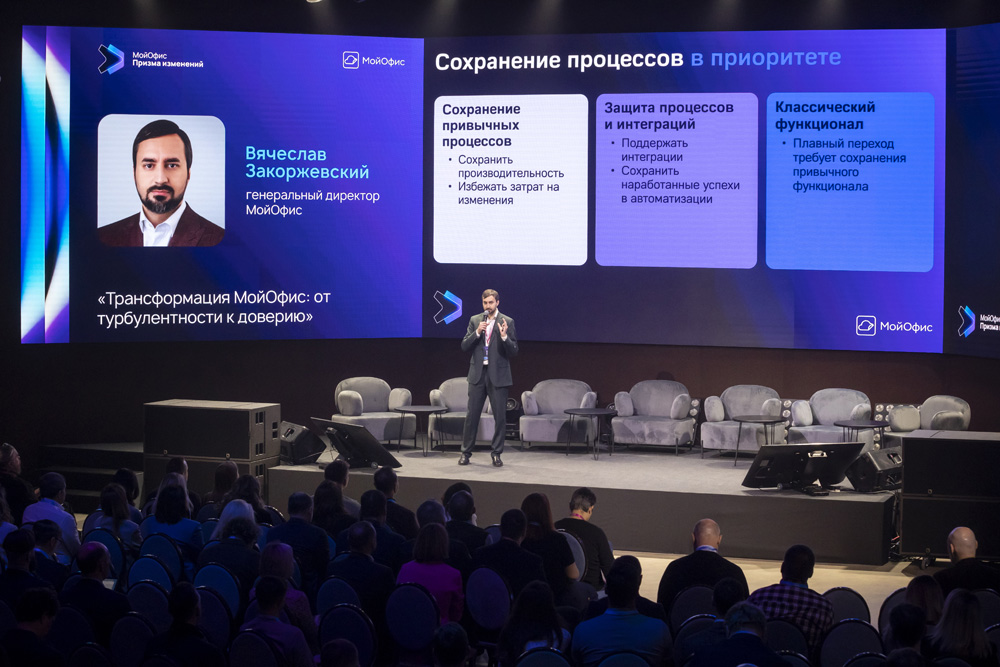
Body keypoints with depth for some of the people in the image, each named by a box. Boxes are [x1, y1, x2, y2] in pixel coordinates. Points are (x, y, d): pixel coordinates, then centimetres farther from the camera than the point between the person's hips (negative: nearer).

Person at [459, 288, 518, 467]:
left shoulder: (507, 322, -1)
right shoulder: (475, 320, 7)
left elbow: (513, 352, -5)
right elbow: (464, 347, 2)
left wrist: (504, 336, -22)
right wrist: (477, 332, -13)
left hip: (498, 375, -2)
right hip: (478, 374, 2)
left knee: (500, 416, 1)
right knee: (472, 415, 3)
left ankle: (496, 454, 11)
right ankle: (466, 452, 11)